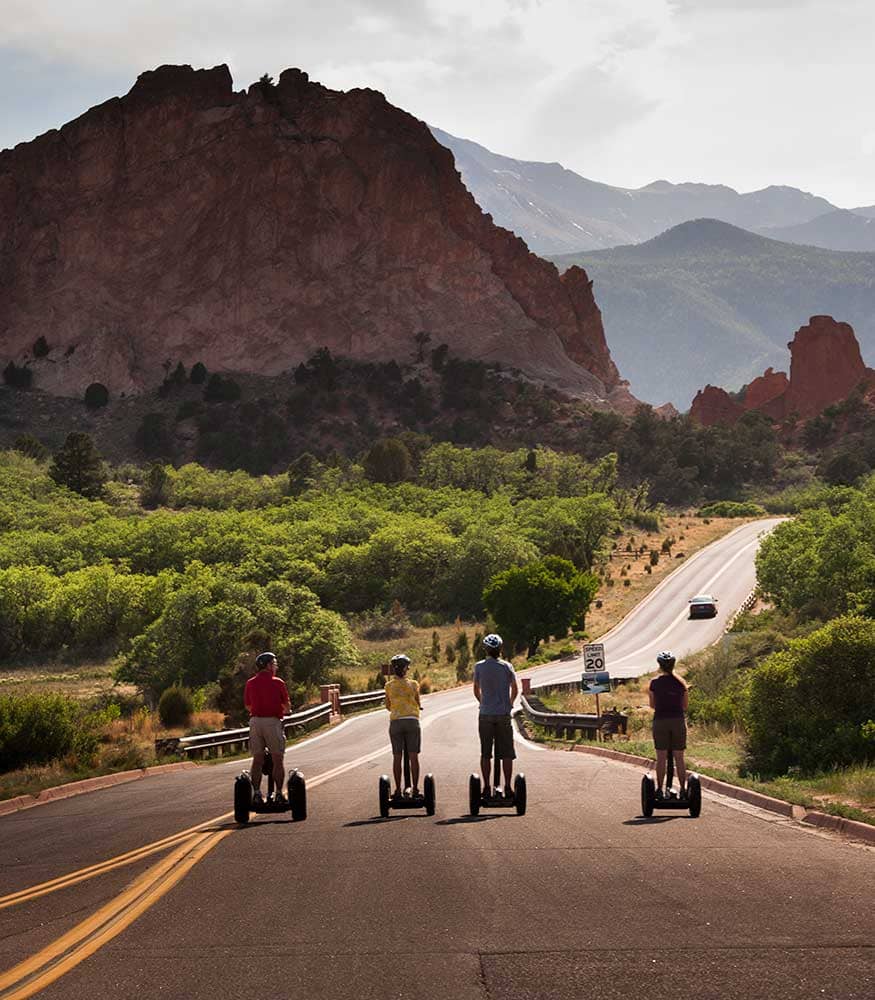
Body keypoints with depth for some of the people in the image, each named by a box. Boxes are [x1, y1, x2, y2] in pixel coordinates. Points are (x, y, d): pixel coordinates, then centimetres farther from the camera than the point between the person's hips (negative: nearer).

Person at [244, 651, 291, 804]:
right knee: (277, 759, 3)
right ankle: (278, 793, 0)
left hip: (255, 721, 3)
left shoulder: (250, 683, 5)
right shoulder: (278, 682, -3)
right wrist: (281, 710, 24)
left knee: (257, 760, 7)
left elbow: (248, 706, 11)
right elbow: (287, 706, 1)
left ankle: (256, 793, 2)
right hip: (273, 722, -3)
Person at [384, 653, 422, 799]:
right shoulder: (413, 684, -2)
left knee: (397, 757, 4)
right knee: (413, 756, 2)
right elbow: (419, 705, 9)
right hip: (412, 720, -1)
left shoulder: (389, 686, 2)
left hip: (395, 721, 1)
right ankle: (415, 789, 1)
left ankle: (398, 790, 3)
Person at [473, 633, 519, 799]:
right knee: (506, 753, 4)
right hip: (504, 714, -1)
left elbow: (476, 691, 8)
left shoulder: (479, 667, -1)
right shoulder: (506, 666, -3)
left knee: (485, 754, 6)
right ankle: (508, 788, 1)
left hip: (486, 714, 1)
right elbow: (515, 689, 5)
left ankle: (486, 787, 4)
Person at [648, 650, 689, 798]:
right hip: (678, 720, 2)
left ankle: (659, 789, 3)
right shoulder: (681, 682, 1)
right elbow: (685, 705, 7)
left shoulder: (655, 683, -4)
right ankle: (683, 789, 7)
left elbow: (652, 705, 3)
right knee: (679, 758, 7)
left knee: (661, 758, 3)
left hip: (660, 720, -2)